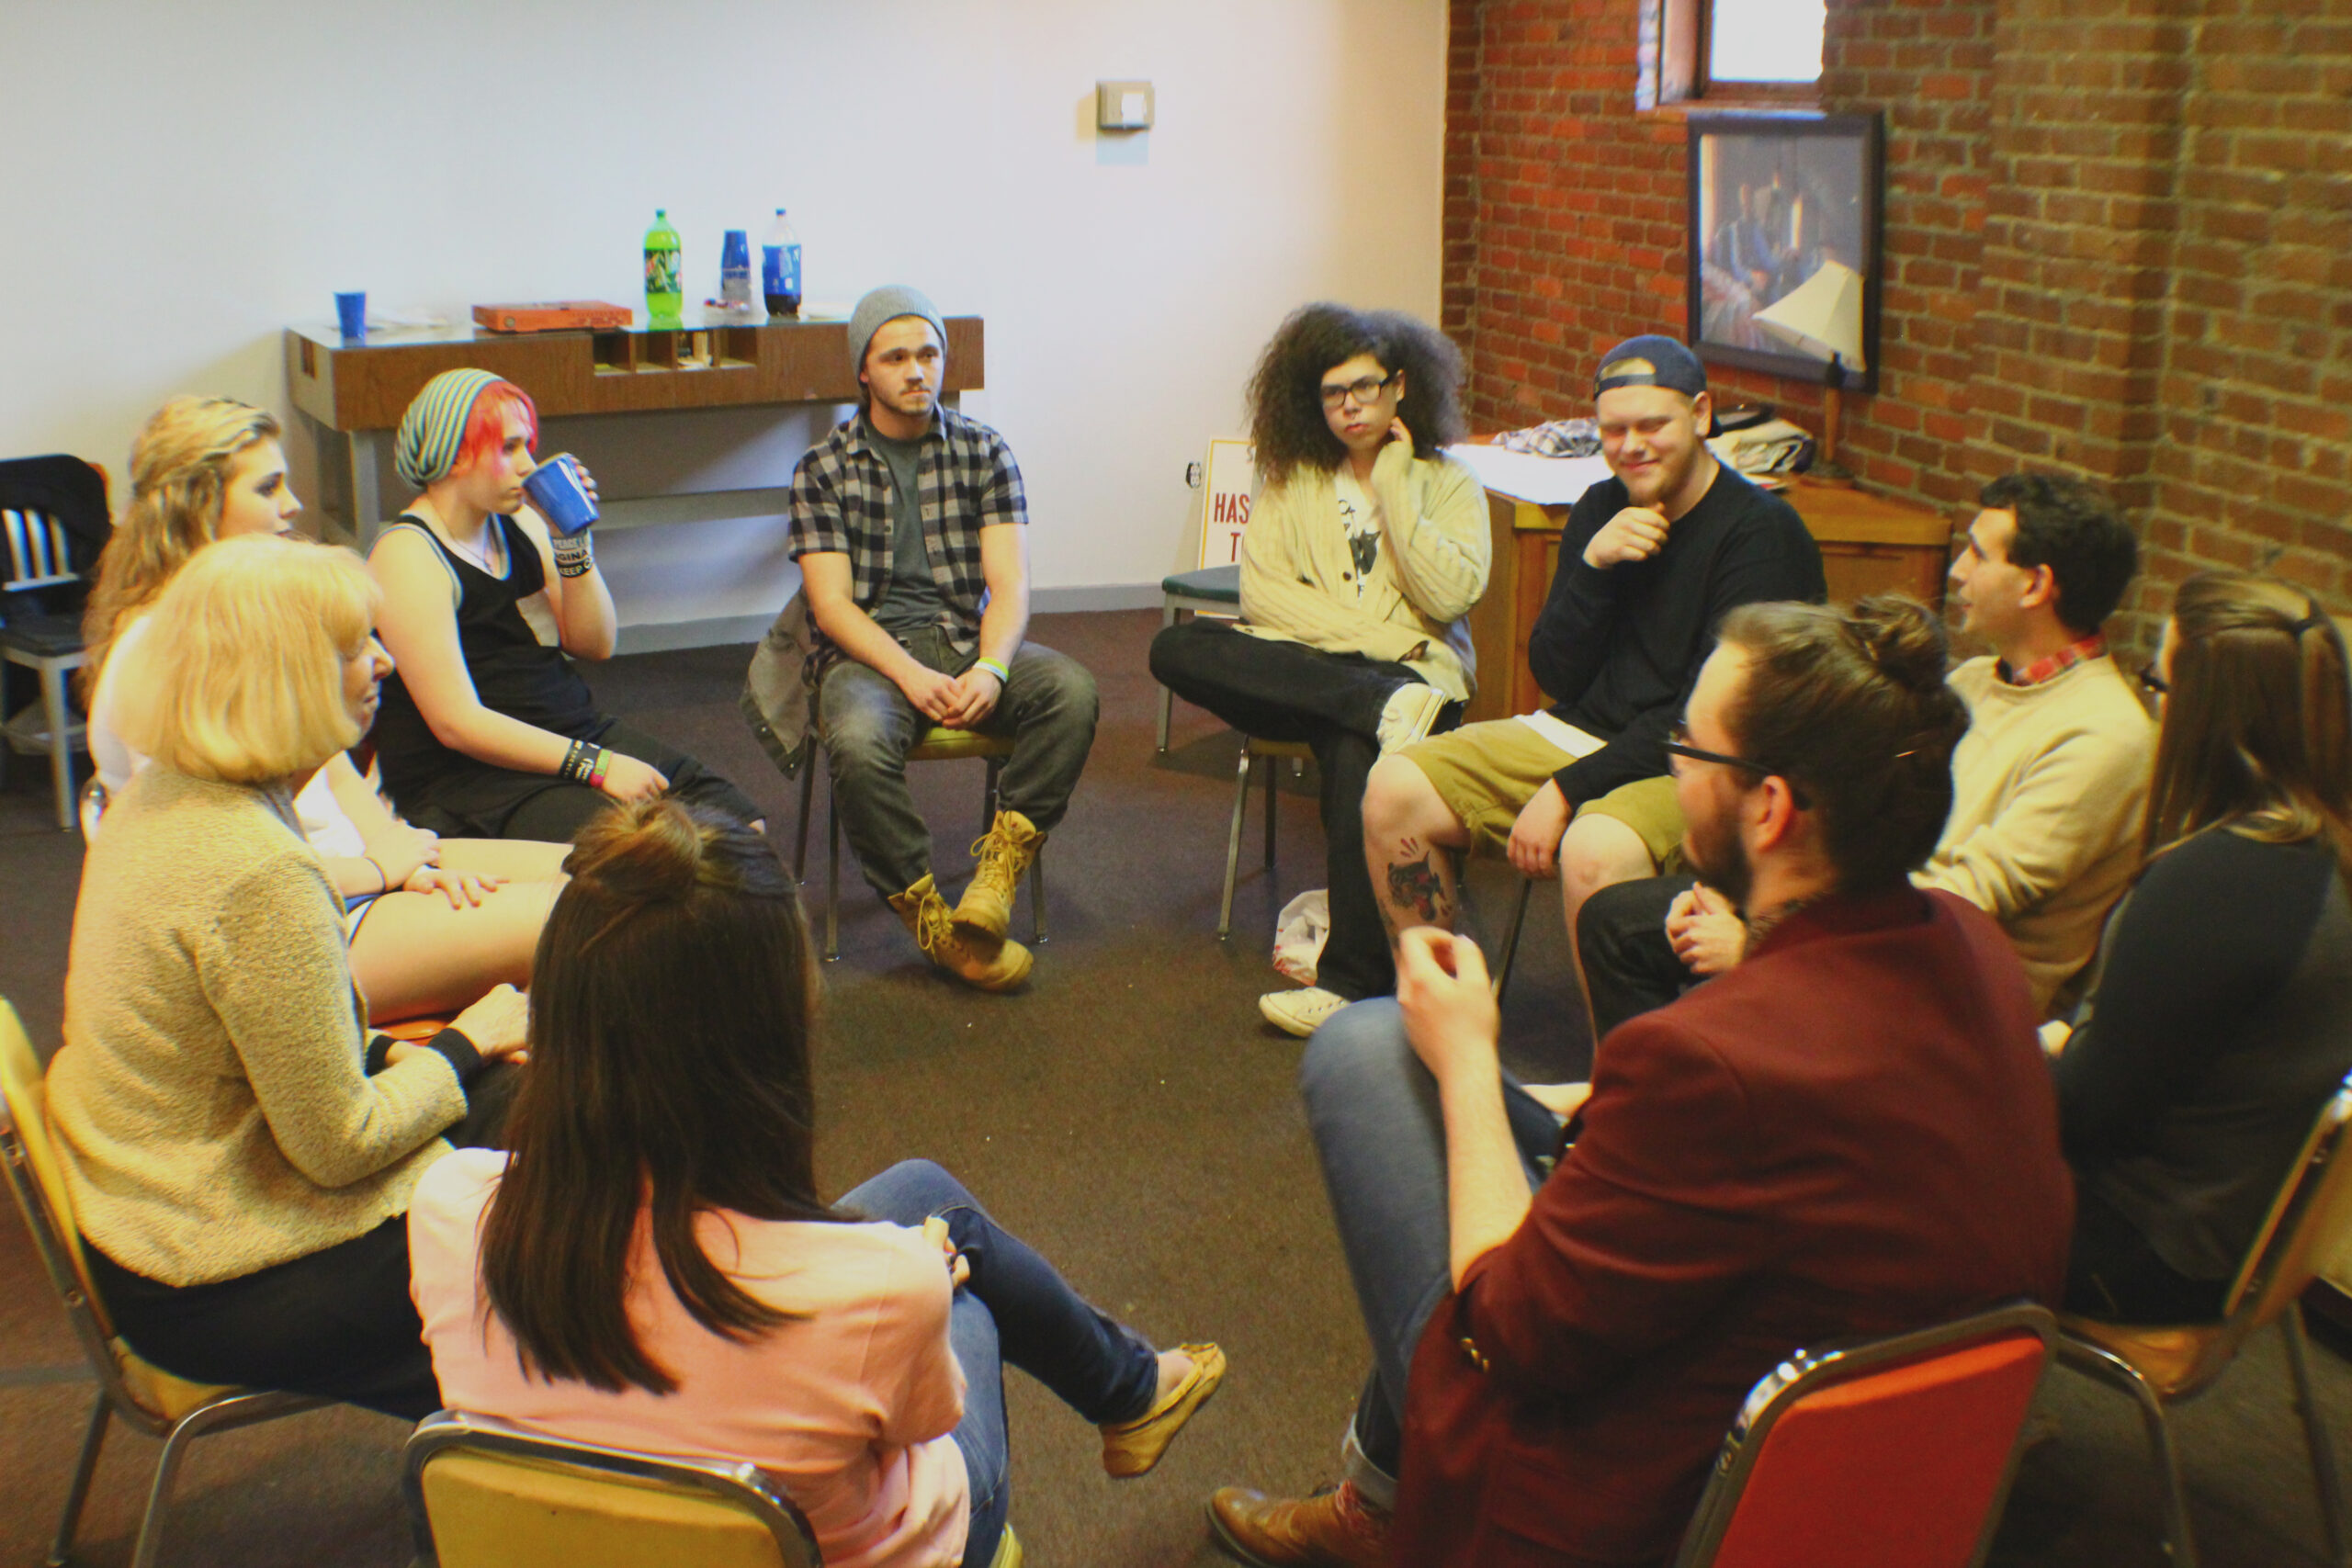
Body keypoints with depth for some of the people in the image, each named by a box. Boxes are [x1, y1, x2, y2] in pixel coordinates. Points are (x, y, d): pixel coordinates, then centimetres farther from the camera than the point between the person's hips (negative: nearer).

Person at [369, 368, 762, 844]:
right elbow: (457, 724, -18)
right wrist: (595, 766, -20)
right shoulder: (408, 555, -11)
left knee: (738, 824, -12)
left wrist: (572, 540, -1)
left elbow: (595, 644, 14)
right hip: (474, 775, -7)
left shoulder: (519, 521, 11)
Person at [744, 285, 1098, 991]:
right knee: (859, 744, -36)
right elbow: (831, 604, -4)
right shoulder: (822, 470, 5)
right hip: (866, 648, -2)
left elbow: (1009, 582, 0)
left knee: (1072, 690, -29)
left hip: (968, 639, 2)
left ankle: (1000, 863, -22)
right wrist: (912, 676, -21)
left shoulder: (983, 450, 9)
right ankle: (930, 919, -19)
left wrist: (989, 670, -21)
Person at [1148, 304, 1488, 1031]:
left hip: (1412, 669, -3)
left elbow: (1448, 598, -6)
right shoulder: (1293, 477, 16)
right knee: (1177, 649, -26)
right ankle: (1388, 705, -35)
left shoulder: (1448, 483, 11)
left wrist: (1393, 486, -3)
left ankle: (1356, 978, -34)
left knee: (1354, 752, -38)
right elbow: (1261, 590, 1)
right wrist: (1372, 635, -10)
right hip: (1297, 668, 3)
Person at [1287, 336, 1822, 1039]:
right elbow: (1556, 676, 4)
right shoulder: (1602, 508, 8)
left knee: (1592, 850, -37)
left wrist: (1568, 792, -20)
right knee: (1394, 787, -7)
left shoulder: (1761, 533, -12)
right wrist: (1593, 566, -13)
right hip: (1577, 734, 7)